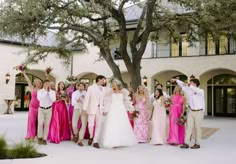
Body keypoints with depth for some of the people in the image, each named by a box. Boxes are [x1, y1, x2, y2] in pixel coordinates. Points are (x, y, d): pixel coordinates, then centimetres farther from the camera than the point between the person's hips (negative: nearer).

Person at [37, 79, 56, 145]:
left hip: (49, 109, 1)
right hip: (41, 109, -1)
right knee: (40, 123, -8)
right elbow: (39, 98, -21)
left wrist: (49, 92, -16)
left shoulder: (52, 92, 0)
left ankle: (44, 139, 12)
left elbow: (53, 100, -15)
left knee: (47, 124, 3)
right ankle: (40, 137, 10)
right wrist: (45, 91, -18)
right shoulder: (40, 91, -2)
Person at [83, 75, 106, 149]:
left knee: (98, 126, 2)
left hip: (100, 110, 3)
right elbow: (87, 98, -5)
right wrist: (85, 108, -13)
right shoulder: (91, 88, 0)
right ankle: (91, 137, 21)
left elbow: (104, 100, 10)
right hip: (92, 109, -3)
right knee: (91, 125, -7)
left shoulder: (103, 89, 11)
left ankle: (95, 142, 11)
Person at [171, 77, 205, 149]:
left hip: (198, 112, -4)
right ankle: (186, 143, -1)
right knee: (188, 127, -1)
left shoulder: (201, 91, -11)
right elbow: (182, 85, 16)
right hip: (191, 111, 5)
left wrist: (188, 85, -39)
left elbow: (196, 90, -33)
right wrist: (176, 80, 17)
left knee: (197, 128, 2)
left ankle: (197, 144, 13)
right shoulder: (189, 90, 4)